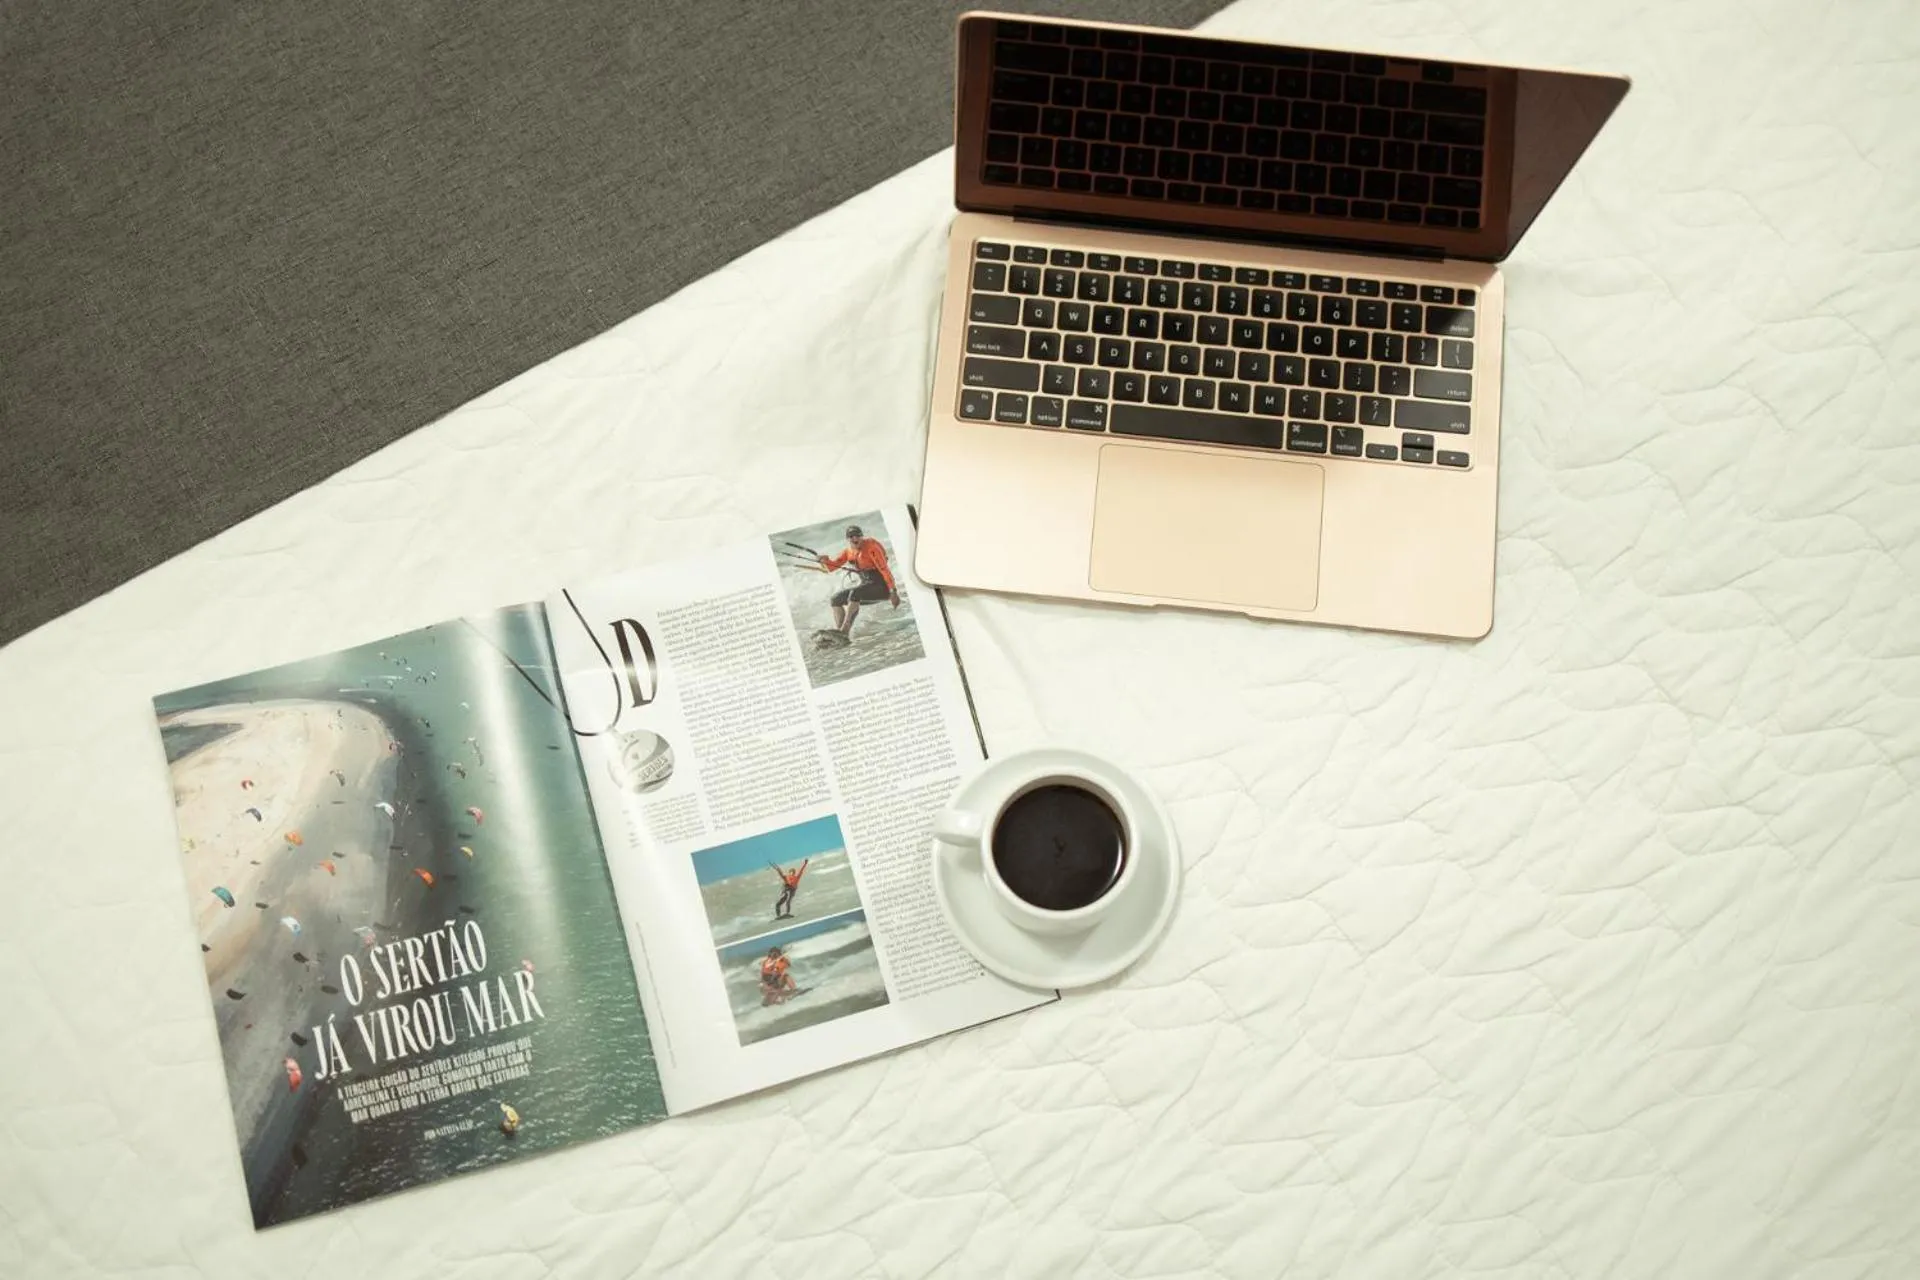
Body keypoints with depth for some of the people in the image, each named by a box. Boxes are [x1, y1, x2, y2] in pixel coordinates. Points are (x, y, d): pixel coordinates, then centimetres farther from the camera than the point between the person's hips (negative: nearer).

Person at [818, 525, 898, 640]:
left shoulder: (871, 547, -15)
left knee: (854, 593, -33)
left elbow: (884, 569, -19)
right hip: (864, 584, 8)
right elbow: (833, 565, 7)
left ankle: (845, 631, -31)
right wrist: (826, 560, -18)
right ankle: (839, 632, -7)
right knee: (836, 599, 0)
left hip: (880, 585, -8)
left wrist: (893, 592, -24)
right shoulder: (849, 551, 7)